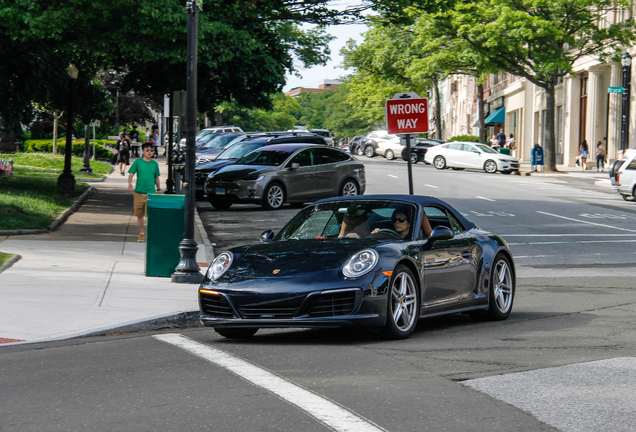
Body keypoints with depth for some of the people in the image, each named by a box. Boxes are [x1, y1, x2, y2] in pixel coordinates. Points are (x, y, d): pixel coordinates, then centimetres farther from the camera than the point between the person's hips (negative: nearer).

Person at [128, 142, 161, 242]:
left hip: (151, 192, 0)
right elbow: (131, 174, -2)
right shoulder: (137, 162, 2)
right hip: (138, 192, 0)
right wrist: (130, 183, -21)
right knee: (139, 215, 7)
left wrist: (159, 190, 23)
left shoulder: (154, 164, 8)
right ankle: (141, 234, 20)